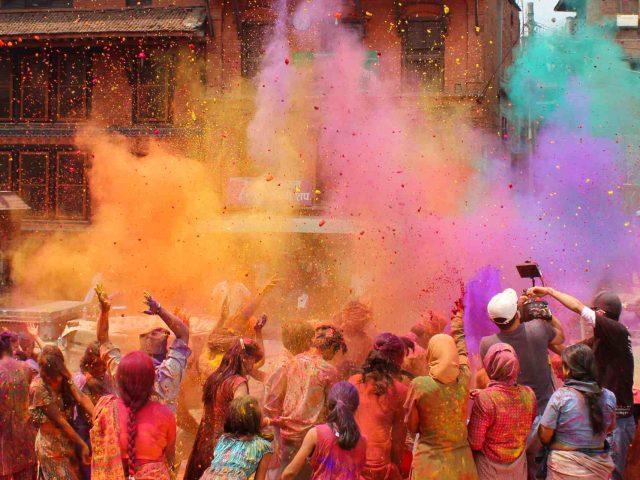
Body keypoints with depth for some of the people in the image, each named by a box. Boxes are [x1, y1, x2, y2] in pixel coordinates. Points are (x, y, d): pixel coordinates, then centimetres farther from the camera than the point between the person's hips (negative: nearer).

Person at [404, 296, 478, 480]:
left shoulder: (420, 385, -15)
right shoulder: (464, 380, -6)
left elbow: (411, 426, -1)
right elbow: (462, 351, 16)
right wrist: (458, 319, 32)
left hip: (430, 465, -3)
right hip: (462, 464, 3)